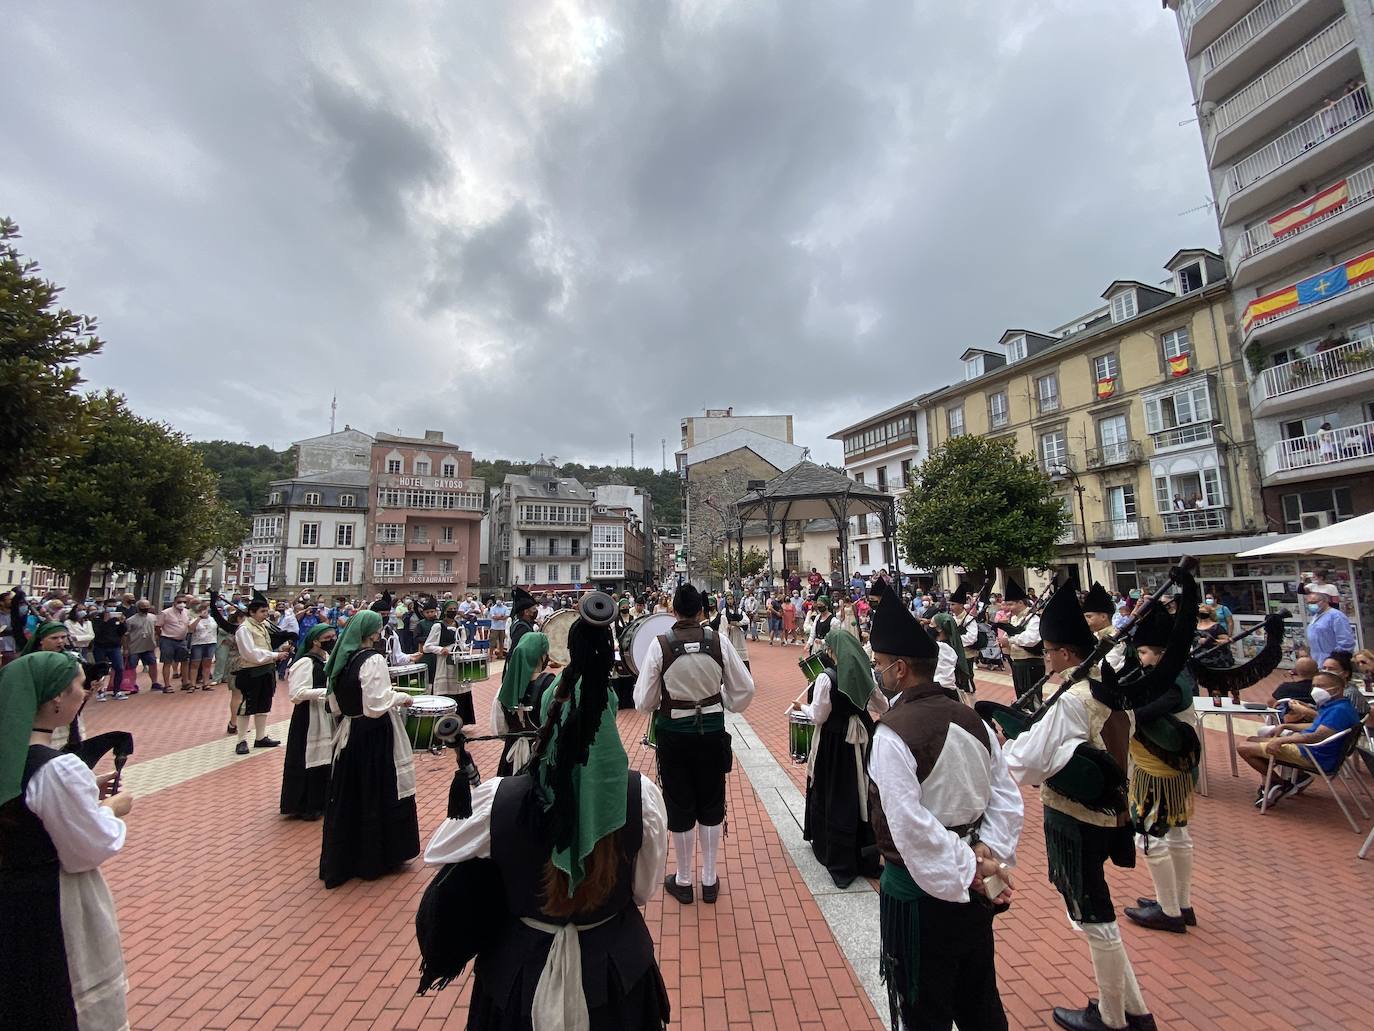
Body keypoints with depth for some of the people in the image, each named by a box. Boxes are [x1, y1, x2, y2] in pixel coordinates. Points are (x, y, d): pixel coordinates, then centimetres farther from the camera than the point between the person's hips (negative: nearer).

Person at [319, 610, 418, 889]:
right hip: (374, 736, -7)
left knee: (347, 797, 18)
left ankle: (341, 860, 34)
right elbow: (377, 705, -24)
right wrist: (400, 697, -9)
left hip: (348, 734, 7)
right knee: (377, 795, 9)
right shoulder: (373, 660, -21)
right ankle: (375, 857, 24)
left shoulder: (340, 659, 3)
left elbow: (335, 706, 12)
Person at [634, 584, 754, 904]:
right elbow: (745, 689, -3)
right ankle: (709, 880, 33)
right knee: (711, 804, 19)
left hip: (673, 733, -1)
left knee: (679, 806, 16)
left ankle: (683, 881, 33)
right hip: (711, 730, 1)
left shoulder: (659, 644, -15)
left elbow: (643, 702, -10)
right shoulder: (718, 641, -10)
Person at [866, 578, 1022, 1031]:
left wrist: (967, 872, -15)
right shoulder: (972, 719, -2)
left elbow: (910, 826, -26)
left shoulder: (893, 732, -25)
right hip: (975, 889, 7)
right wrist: (990, 855, -3)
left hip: (921, 891, -7)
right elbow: (1007, 798, 2)